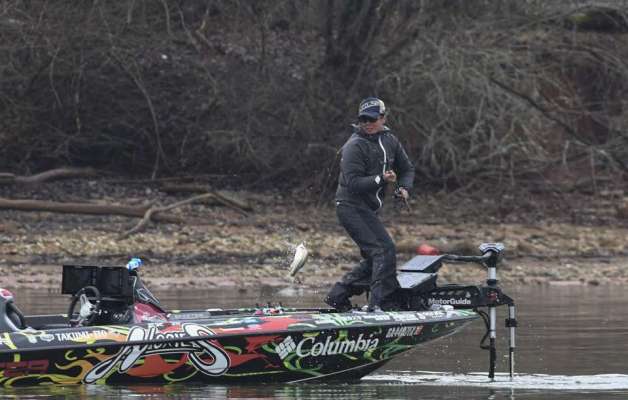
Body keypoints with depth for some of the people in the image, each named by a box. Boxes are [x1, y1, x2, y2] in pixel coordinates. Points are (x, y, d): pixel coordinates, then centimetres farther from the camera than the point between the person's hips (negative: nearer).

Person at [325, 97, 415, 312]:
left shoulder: (390, 141, 8)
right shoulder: (355, 146, -15)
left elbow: (407, 169, 19)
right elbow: (353, 182, -21)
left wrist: (404, 187, 0)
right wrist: (381, 179, -32)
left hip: (367, 209, 9)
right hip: (351, 207, -9)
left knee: (374, 259, 12)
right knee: (384, 250, -18)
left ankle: (337, 296, 20)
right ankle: (381, 304, -19)